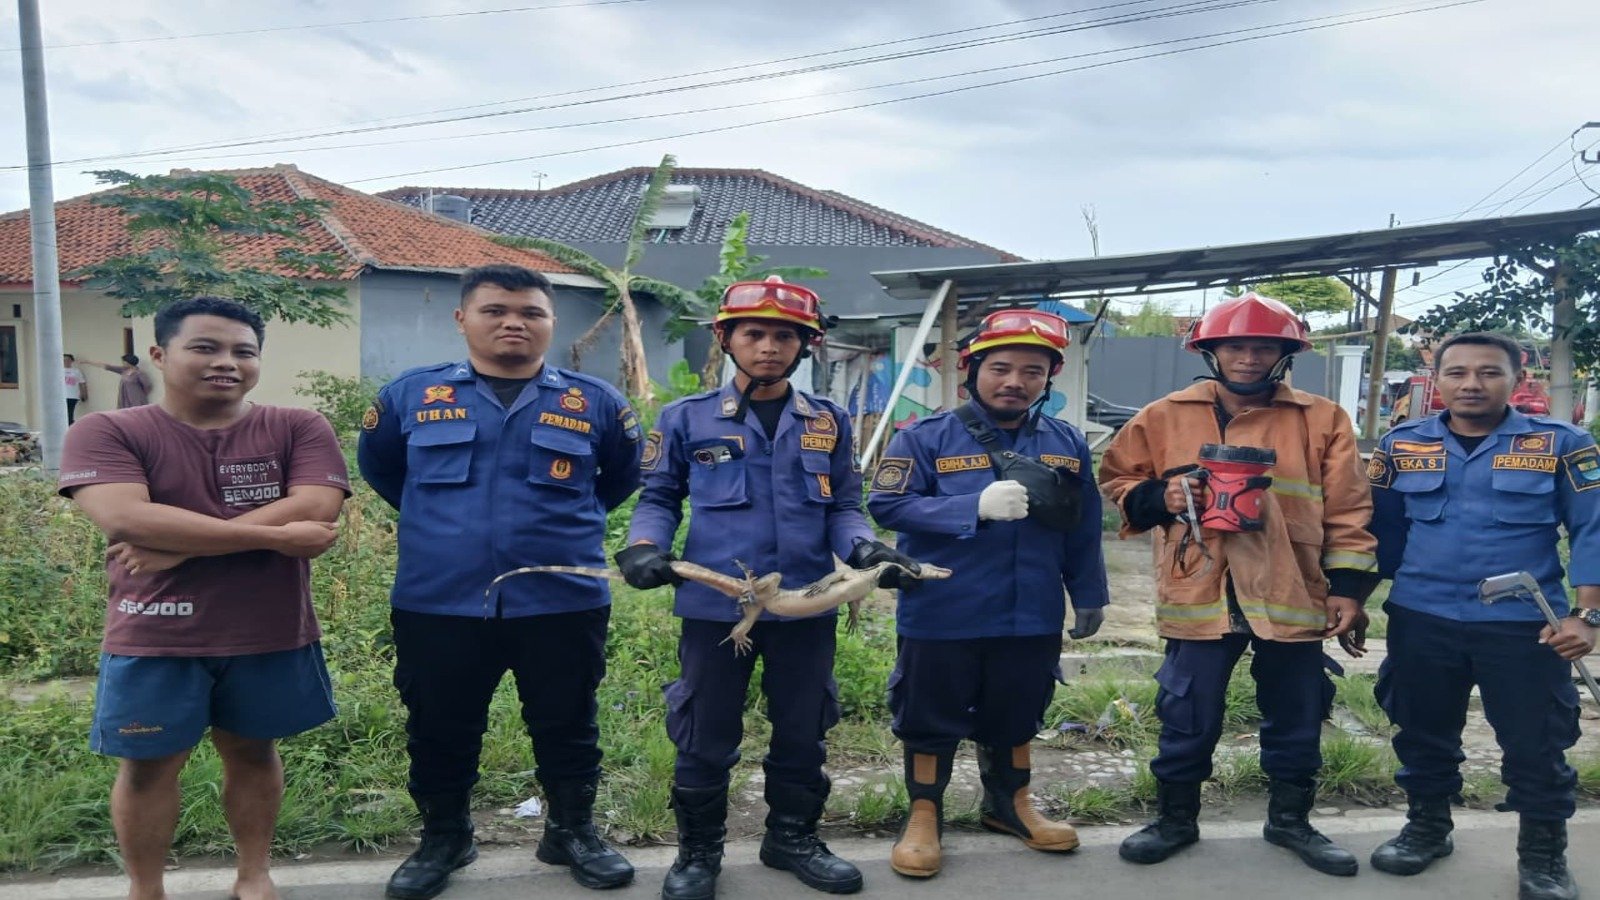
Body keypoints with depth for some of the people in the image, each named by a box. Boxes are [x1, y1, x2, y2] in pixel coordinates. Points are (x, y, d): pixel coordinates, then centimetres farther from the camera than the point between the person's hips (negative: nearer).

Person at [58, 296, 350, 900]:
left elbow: (315, 511, -16)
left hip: (271, 636, 1)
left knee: (252, 752, 15)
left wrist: (178, 546, -19)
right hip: (154, 637, -1)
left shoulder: (299, 429, -2)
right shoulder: (106, 433, -5)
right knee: (148, 764, 11)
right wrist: (274, 536, -22)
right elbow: (125, 518, -21)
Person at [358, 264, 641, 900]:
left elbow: (627, 476, 17)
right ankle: (442, 839, 34)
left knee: (567, 729, 11)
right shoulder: (412, 395, 2)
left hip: (564, 604, 0)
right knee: (439, 733, 13)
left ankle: (573, 834, 31)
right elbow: (377, 466, 19)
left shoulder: (594, 402, 2)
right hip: (437, 605, 1)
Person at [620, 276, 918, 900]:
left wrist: (864, 549, -11)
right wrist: (644, 545, -13)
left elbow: (843, 507, 9)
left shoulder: (828, 422, 7)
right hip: (714, 604, -2)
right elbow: (659, 498, 7)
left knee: (803, 732, 15)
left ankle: (793, 837, 36)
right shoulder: (687, 418, 2)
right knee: (706, 736, 8)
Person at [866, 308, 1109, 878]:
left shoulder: (1068, 445, 5)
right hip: (942, 615, -3)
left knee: (1016, 716, 19)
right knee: (932, 719, 10)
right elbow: (887, 505, -17)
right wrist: (976, 506, -25)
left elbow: (1083, 531, 11)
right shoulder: (925, 437, -9)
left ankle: (1009, 804, 40)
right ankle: (924, 815, 27)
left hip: (1032, 617, 4)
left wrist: (1088, 595, 14)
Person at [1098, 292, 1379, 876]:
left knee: (1296, 720, 15)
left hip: (1290, 596, 1)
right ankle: (1175, 818, 28)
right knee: (1188, 719, 9)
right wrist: (1158, 499, -9)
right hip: (1199, 594, 0)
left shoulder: (1322, 420, 2)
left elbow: (1348, 511, 3)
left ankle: (1290, 820, 35)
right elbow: (1116, 478, 10)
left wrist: (1348, 586, -2)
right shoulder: (1165, 417, 3)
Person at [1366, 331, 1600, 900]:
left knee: (1536, 745, 6)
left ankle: (1543, 854, 27)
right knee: (1422, 734, 14)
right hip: (1420, 621, 2)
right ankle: (1427, 827, 35)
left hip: (1525, 624, -2)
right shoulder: (1401, 446, 2)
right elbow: (1380, 531, 8)